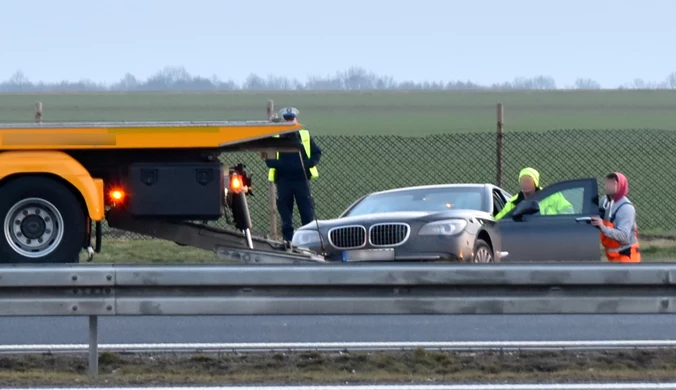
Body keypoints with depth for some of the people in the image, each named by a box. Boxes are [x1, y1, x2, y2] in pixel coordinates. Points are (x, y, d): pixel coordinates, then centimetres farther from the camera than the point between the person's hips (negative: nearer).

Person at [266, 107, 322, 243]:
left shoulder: (305, 135, 9)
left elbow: (317, 153, 11)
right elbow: (269, 159, 3)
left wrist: (309, 163, -9)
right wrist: (281, 165, -17)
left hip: (302, 179, 0)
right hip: (283, 180, 0)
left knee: (308, 212, -3)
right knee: (285, 215, 4)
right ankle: (288, 240, 10)